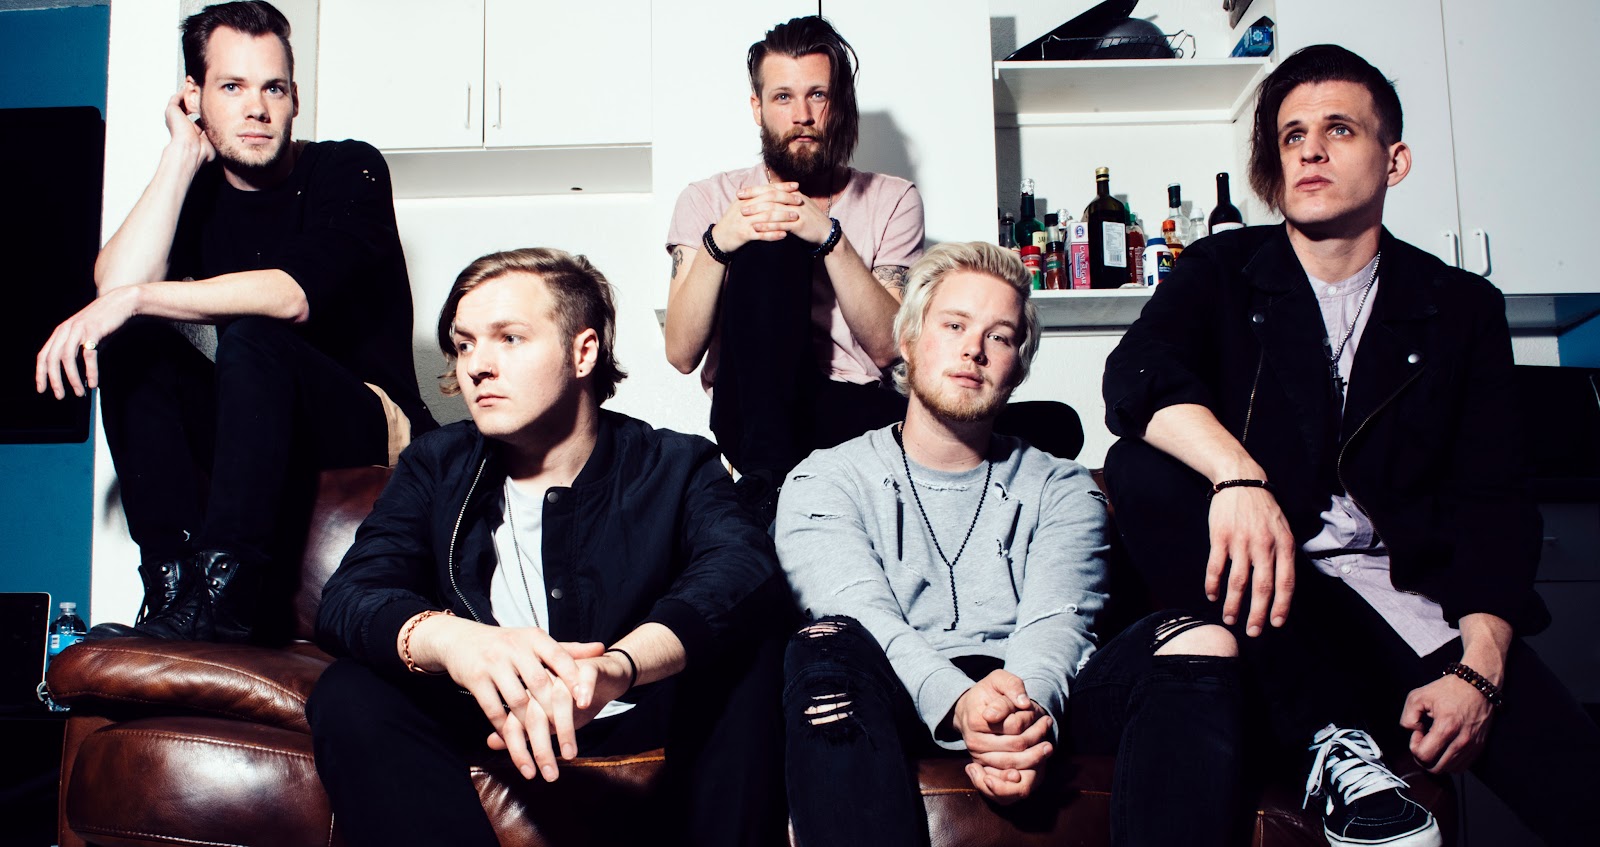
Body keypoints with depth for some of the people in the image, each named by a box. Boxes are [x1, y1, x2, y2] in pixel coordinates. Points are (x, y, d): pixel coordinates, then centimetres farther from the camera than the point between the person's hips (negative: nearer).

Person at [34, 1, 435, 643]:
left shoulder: (349, 170, -6)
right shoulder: (199, 193, 8)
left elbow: (296, 294, -24)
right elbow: (116, 282, -12)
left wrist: (137, 298, -27)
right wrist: (183, 154, -7)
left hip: (372, 427, -5)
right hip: (260, 433, 6)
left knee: (253, 337, -30)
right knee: (130, 342, -14)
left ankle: (218, 599, -33)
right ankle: (173, 584, -23)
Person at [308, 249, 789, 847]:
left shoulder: (675, 466, -2)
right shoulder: (436, 467, 4)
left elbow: (746, 568, -24)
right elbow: (347, 598, -12)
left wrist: (615, 666, -45)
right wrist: (448, 639, -38)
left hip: (637, 727, -1)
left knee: (747, 634, -25)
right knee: (349, 696, -24)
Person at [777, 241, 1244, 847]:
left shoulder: (1061, 490, 20)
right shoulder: (822, 483, 13)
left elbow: (1055, 620, 2)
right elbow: (860, 613, -6)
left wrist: (1027, 703, -24)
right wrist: (957, 704, -27)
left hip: (1037, 700, 2)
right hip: (903, 703, -2)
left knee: (1200, 641, -23)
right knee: (827, 643, -34)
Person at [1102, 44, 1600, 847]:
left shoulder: (1462, 308, 10)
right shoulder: (1225, 272, 7)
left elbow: (1492, 502, 4)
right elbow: (1135, 375, -15)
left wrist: (1478, 669, -12)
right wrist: (1236, 473, -35)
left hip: (1409, 594, -1)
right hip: (1270, 585, 1)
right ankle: (1330, 739, -23)